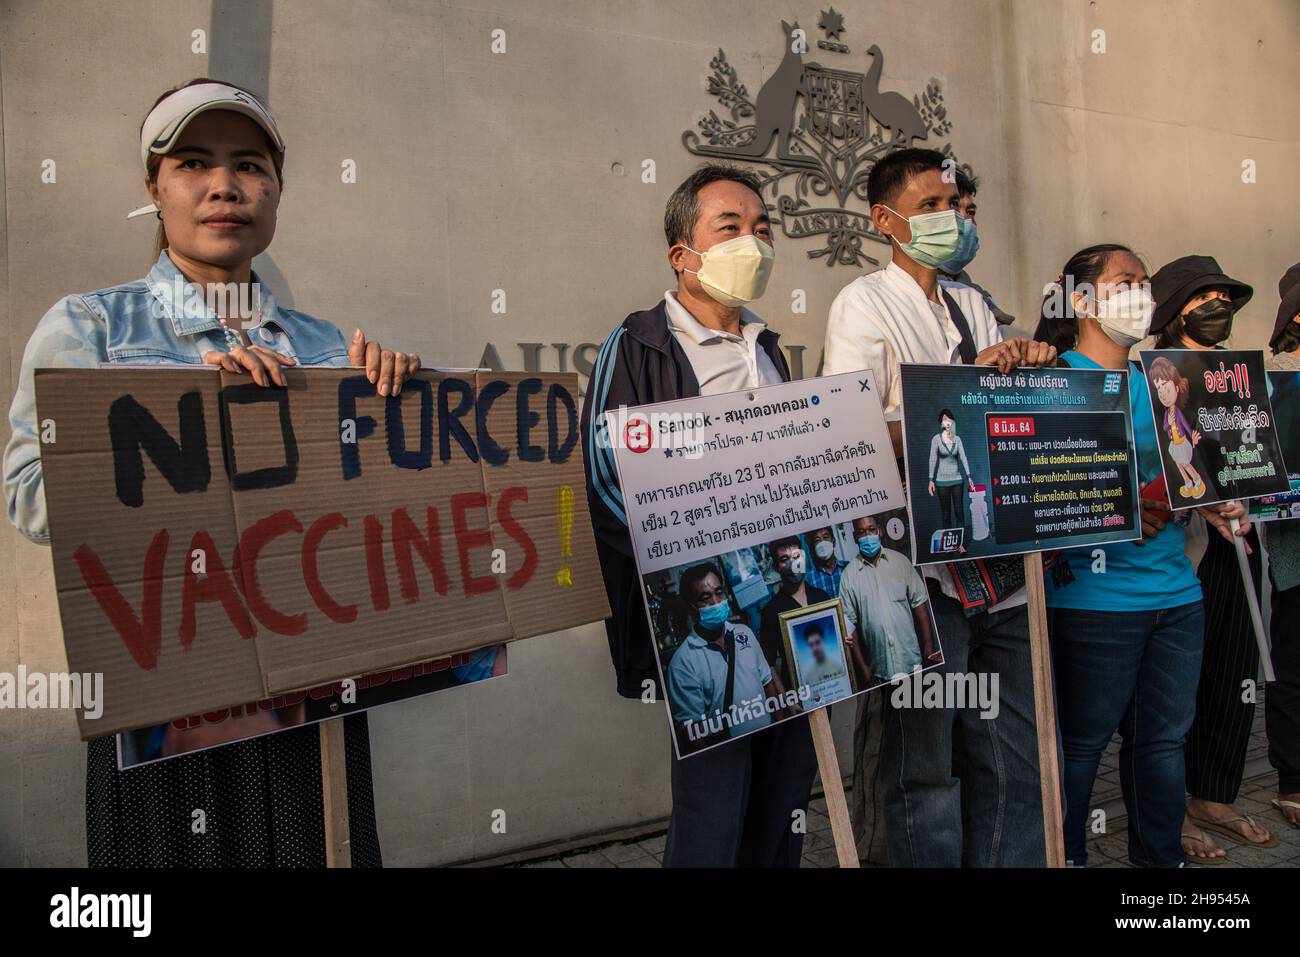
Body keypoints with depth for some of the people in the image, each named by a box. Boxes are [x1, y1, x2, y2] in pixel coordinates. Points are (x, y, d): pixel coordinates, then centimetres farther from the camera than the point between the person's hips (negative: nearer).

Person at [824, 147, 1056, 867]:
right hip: (925, 568, -7)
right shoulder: (863, 305, -3)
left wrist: (1026, 369, 1)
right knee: (926, 763, 4)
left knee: (1016, 758, 13)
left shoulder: (973, 306, 19)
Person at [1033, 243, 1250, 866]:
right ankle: (1064, 857, 21)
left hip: (1175, 589, 7)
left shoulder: (1156, 383, 15)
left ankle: (1161, 857, 31)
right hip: (1095, 596, -7)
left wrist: (1209, 502, 4)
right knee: (1083, 741, 3)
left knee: (1164, 735, 15)